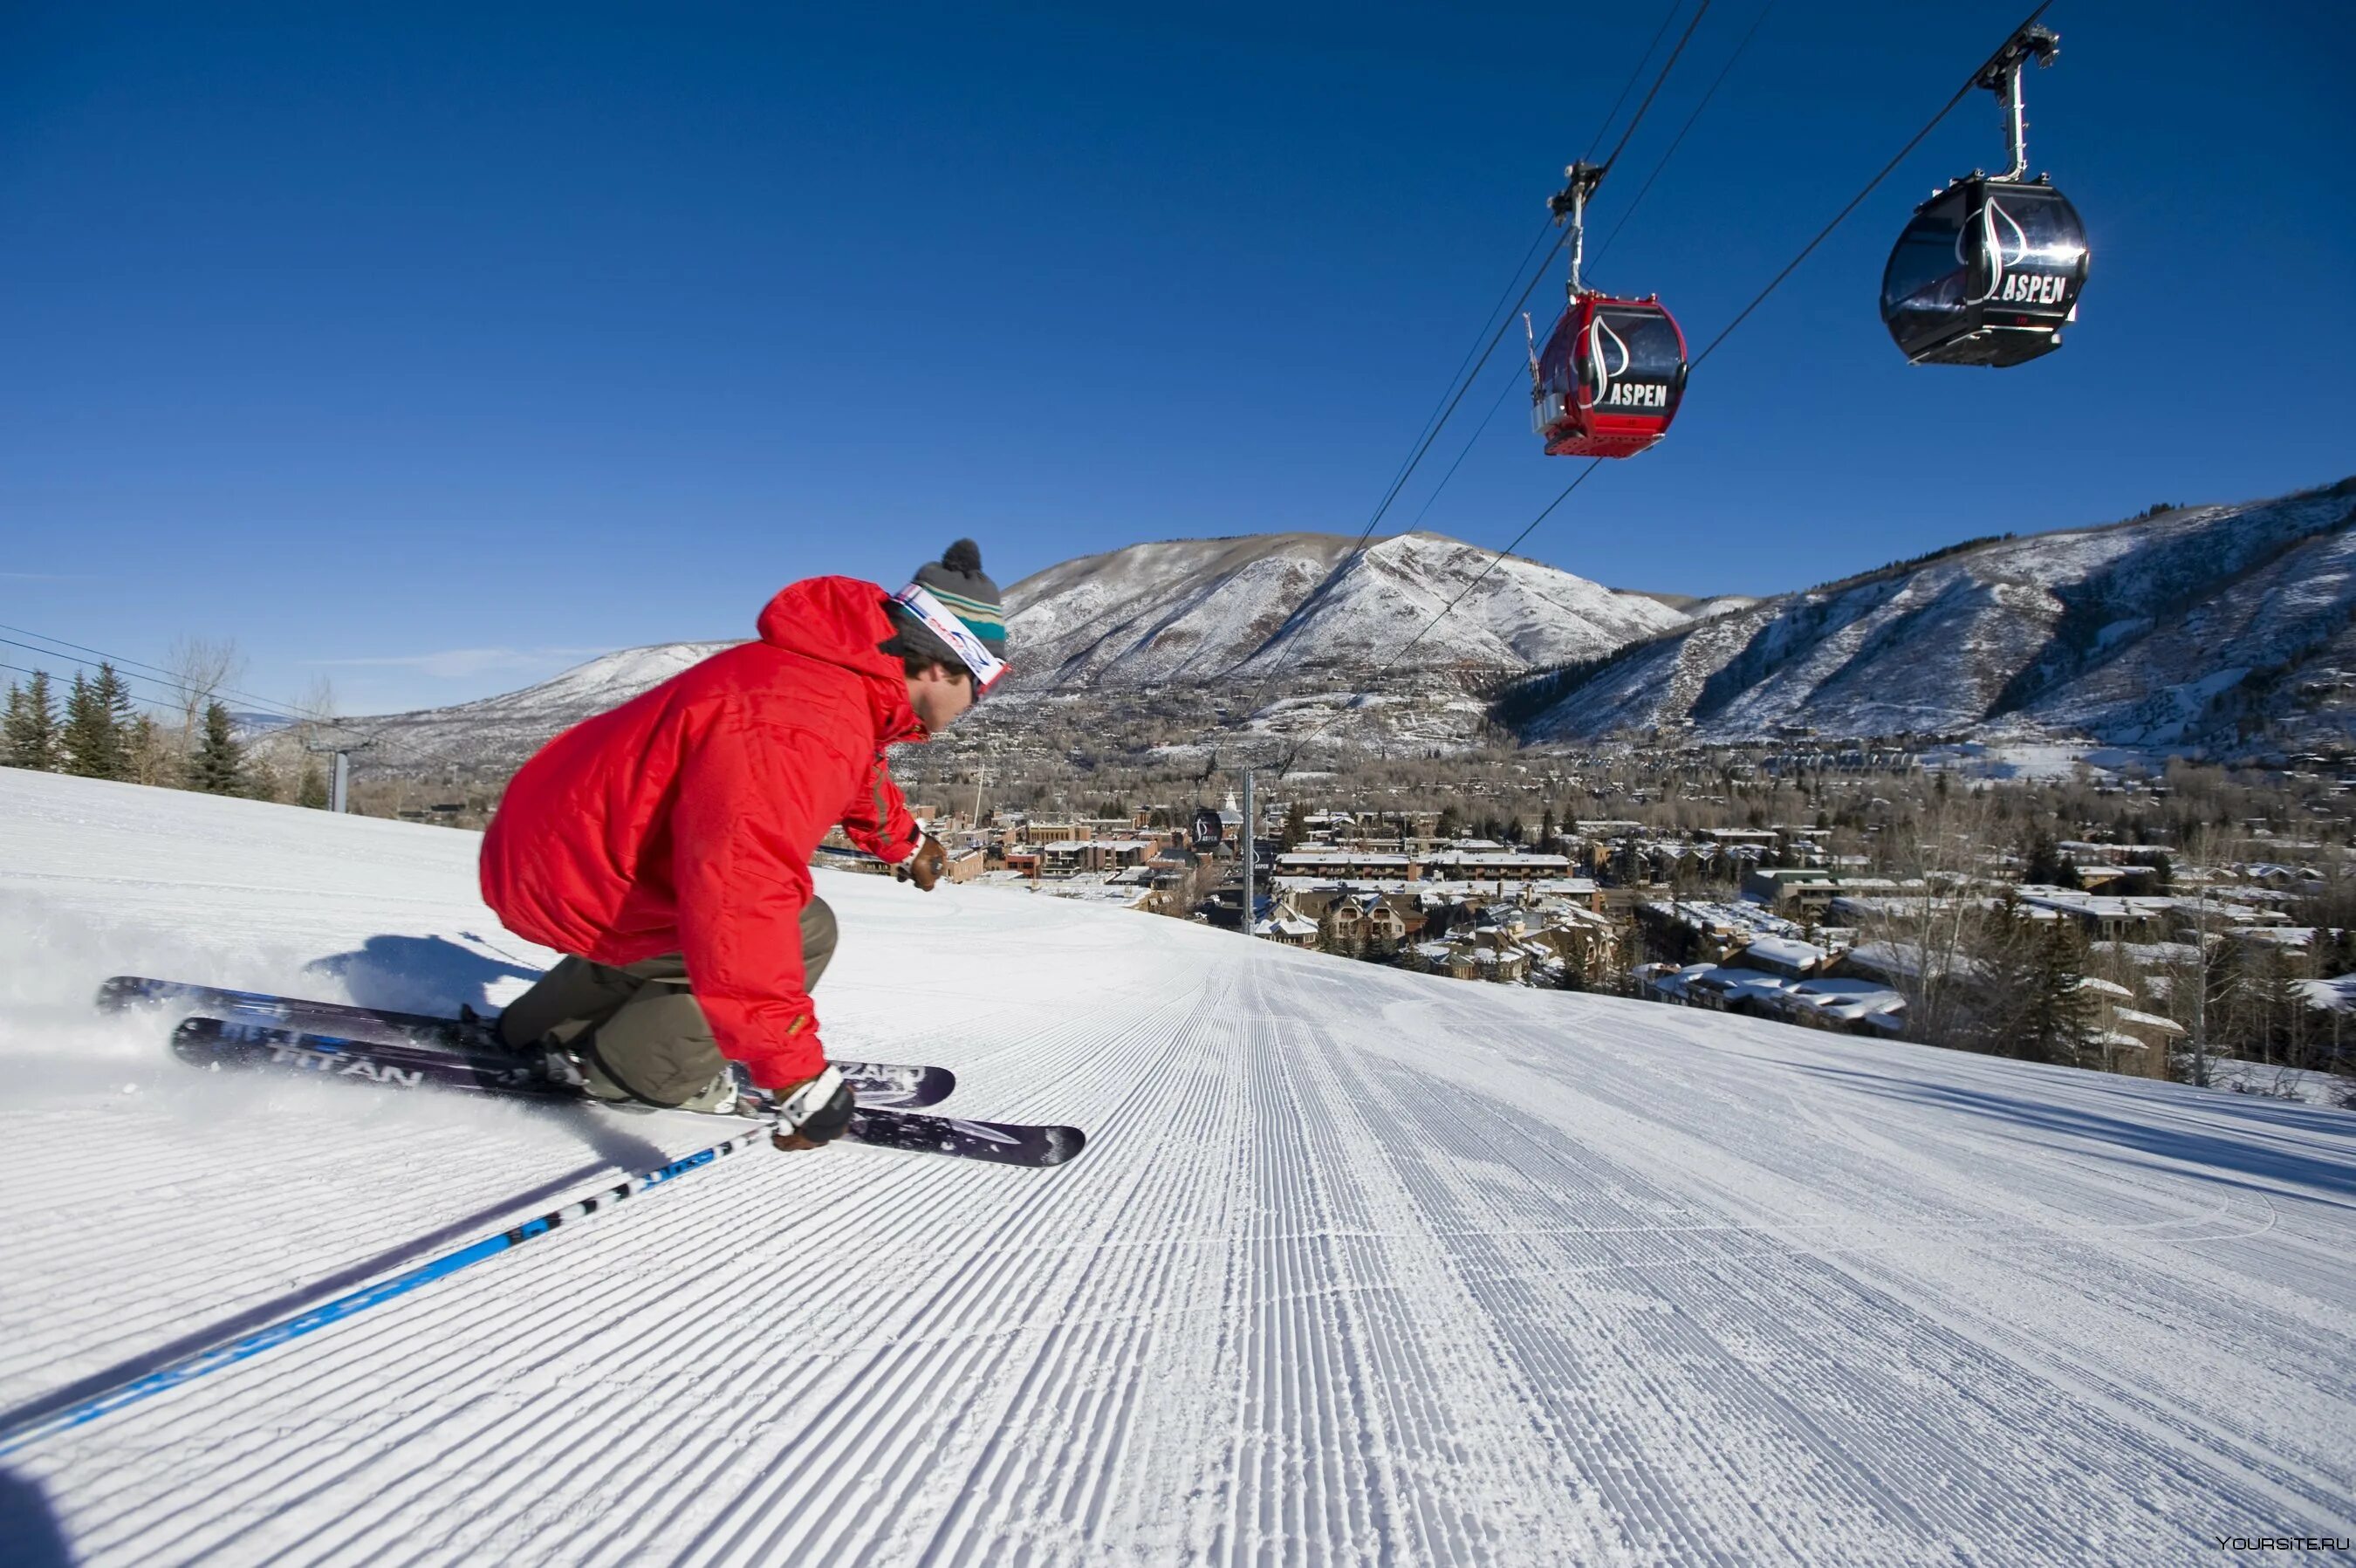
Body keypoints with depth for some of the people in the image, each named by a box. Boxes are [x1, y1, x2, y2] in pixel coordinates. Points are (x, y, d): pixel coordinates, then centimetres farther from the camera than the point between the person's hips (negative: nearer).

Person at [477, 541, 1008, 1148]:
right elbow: (743, 903, -42)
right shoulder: (798, 729, -33)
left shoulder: (843, 677, 2)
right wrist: (798, 1074, -42)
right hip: (575, 883, -10)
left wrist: (905, 842, 43)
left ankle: (538, 1030, 36)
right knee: (802, 933, -12)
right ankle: (626, 1069, 4)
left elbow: (859, 778, 26)